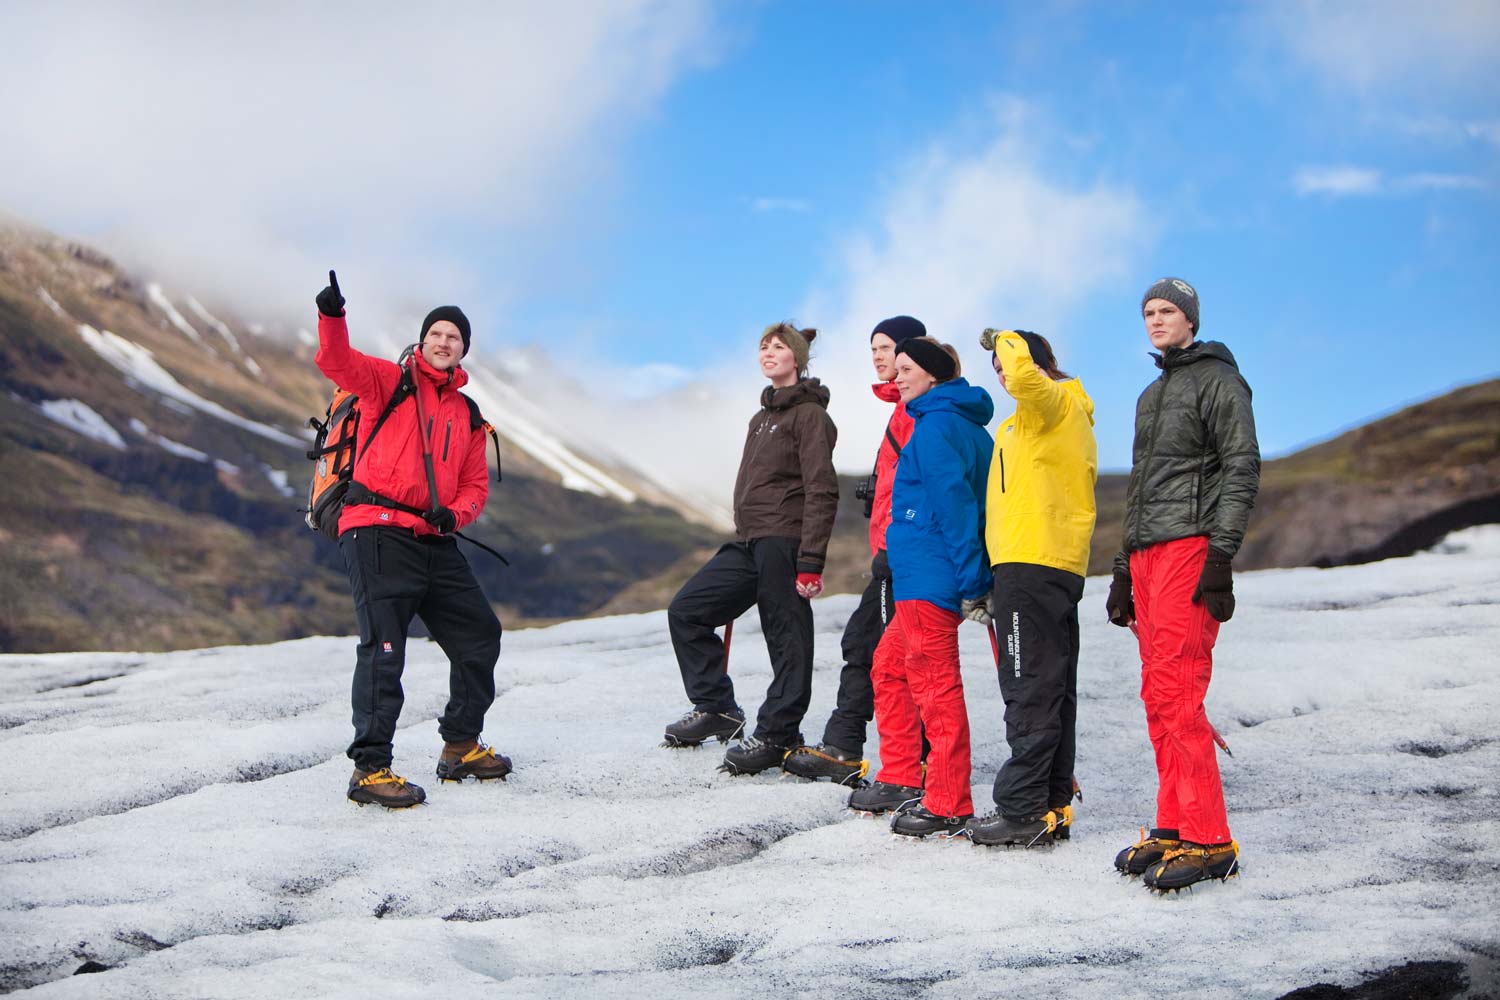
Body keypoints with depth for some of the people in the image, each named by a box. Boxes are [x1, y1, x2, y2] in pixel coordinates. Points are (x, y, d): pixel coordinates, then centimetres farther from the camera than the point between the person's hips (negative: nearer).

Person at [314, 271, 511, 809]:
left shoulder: (468, 416, 19)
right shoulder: (390, 382, 3)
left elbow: (475, 485, 19)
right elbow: (338, 362, -15)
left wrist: (454, 514, -4)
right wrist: (331, 317, -36)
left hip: (435, 543, 7)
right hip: (378, 531, -7)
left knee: (480, 635, 12)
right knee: (384, 648, -14)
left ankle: (461, 747, 27)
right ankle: (370, 769, -10)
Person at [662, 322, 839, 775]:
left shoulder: (809, 415, -7)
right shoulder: (762, 418, 22)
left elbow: (821, 492, -14)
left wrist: (810, 562, -20)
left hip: (783, 542, -10)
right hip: (748, 543, 10)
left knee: (786, 640, -3)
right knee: (686, 610, 8)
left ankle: (776, 735, 5)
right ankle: (716, 709, 15)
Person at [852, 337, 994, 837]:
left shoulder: (935, 426, -12)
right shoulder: (966, 424, 18)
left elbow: (956, 503, -19)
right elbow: (974, 498, 19)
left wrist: (970, 580, -22)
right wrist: (974, 579, 17)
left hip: (929, 574, -11)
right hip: (921, 576, 11)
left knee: (934, 682, -8)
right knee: (888, 665, 19)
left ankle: (947, 806, -5)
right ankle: (901, 779, 24)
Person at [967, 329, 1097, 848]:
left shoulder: (1050, 403, -6)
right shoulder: (1070, 413, 24)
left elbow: (1025, 373, -28)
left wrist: (1004, 340, -8)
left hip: (1031, 563, -10)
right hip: (1062, 566, 10)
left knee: (1029, 691, -11)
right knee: (1054, 690, 10)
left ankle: (1023, 809, -11)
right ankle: (1053, 805, 14)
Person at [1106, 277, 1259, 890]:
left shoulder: (1217, 379, -1)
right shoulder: (1151, 395, 24)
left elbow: (1242, 470, -9)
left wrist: (1221, 554, -18)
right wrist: (1122, 571, 23)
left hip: (1190, 547, -8)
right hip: (1147, 554, 8)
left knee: (1177, 691, -16)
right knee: (1158, 696, 5)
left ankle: (1208, 841, -15)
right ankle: (1175, 827, 8)